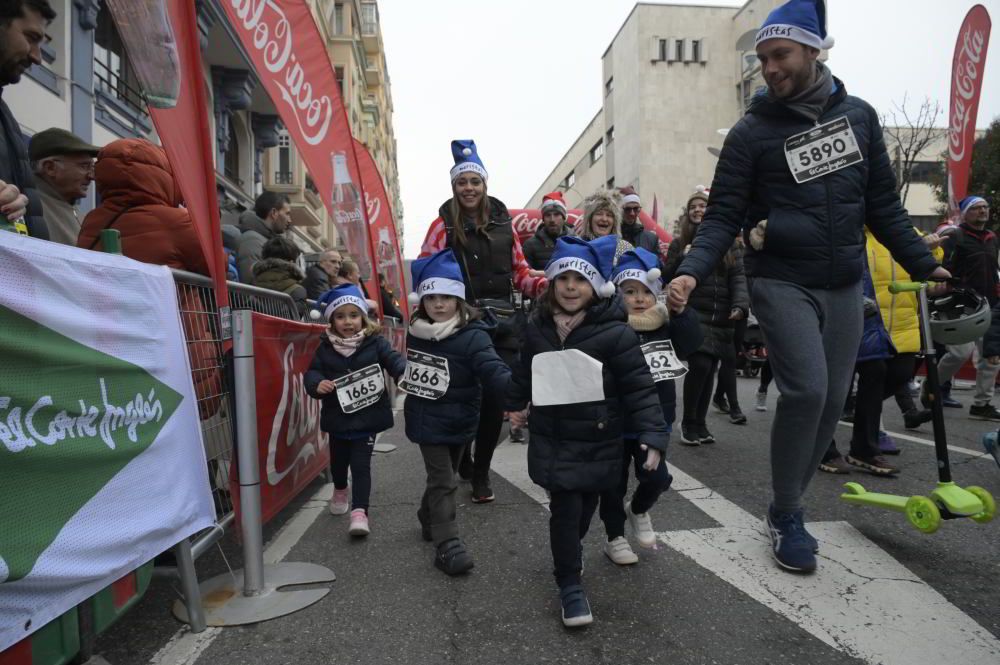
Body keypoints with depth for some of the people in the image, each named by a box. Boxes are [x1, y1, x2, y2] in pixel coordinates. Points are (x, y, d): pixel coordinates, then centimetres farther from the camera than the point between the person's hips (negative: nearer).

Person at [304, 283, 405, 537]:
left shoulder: (375, 343, -8)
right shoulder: (325, 348, -3)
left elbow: (393, 360, -14)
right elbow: (312, 372, -2)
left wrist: (406, 373, -36)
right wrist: (317, 384, -25)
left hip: (367, 417, -3)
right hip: (337, 418, 3)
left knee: (361, 465, -2)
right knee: (338, 460, 23)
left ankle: (359, 511, 4)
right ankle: (340, 490, 53)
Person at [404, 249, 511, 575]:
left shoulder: (472, 336, -18)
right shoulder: (417, 332, -4)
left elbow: (494, 370, -30)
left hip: (459, 422, 0)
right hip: (428, 421, 0)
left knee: (442, 475, 20)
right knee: (443, 481, -1)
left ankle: (429, 519, 45)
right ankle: (447, 544, 7)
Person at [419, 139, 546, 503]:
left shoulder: (503, 222, 12)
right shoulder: (443, 225, 2)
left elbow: (520, 272, 14)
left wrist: (547, 285, -3)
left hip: (503, 324, 3)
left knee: (495, 398, 2)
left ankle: (481, 472, 21)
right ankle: (461, 460, 31)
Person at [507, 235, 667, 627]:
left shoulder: (615, 332, -14)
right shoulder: (538, 326, -1)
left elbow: (640, 387, -14)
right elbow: (525, 370, 17)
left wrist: (653, 434, -20)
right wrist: (516, 403, 28)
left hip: (599, 440, -1)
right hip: (552, 437, 1)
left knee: (585, 506, 16)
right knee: (565, 508, -4)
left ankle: (569, 553, 46)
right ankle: (570, 584, 14)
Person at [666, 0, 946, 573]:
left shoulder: (859, 115, 9)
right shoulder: (752, 132, -3)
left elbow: (883, 204, 14)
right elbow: (724, 216, -7)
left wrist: (922, 262, 12)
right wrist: (693, 271, -23)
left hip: (844, 285, 5)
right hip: (782, 282, -4)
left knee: (832, 400, 4)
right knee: (806, 390, -18)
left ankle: (787, 508, 22)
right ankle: (787, 516, 2)